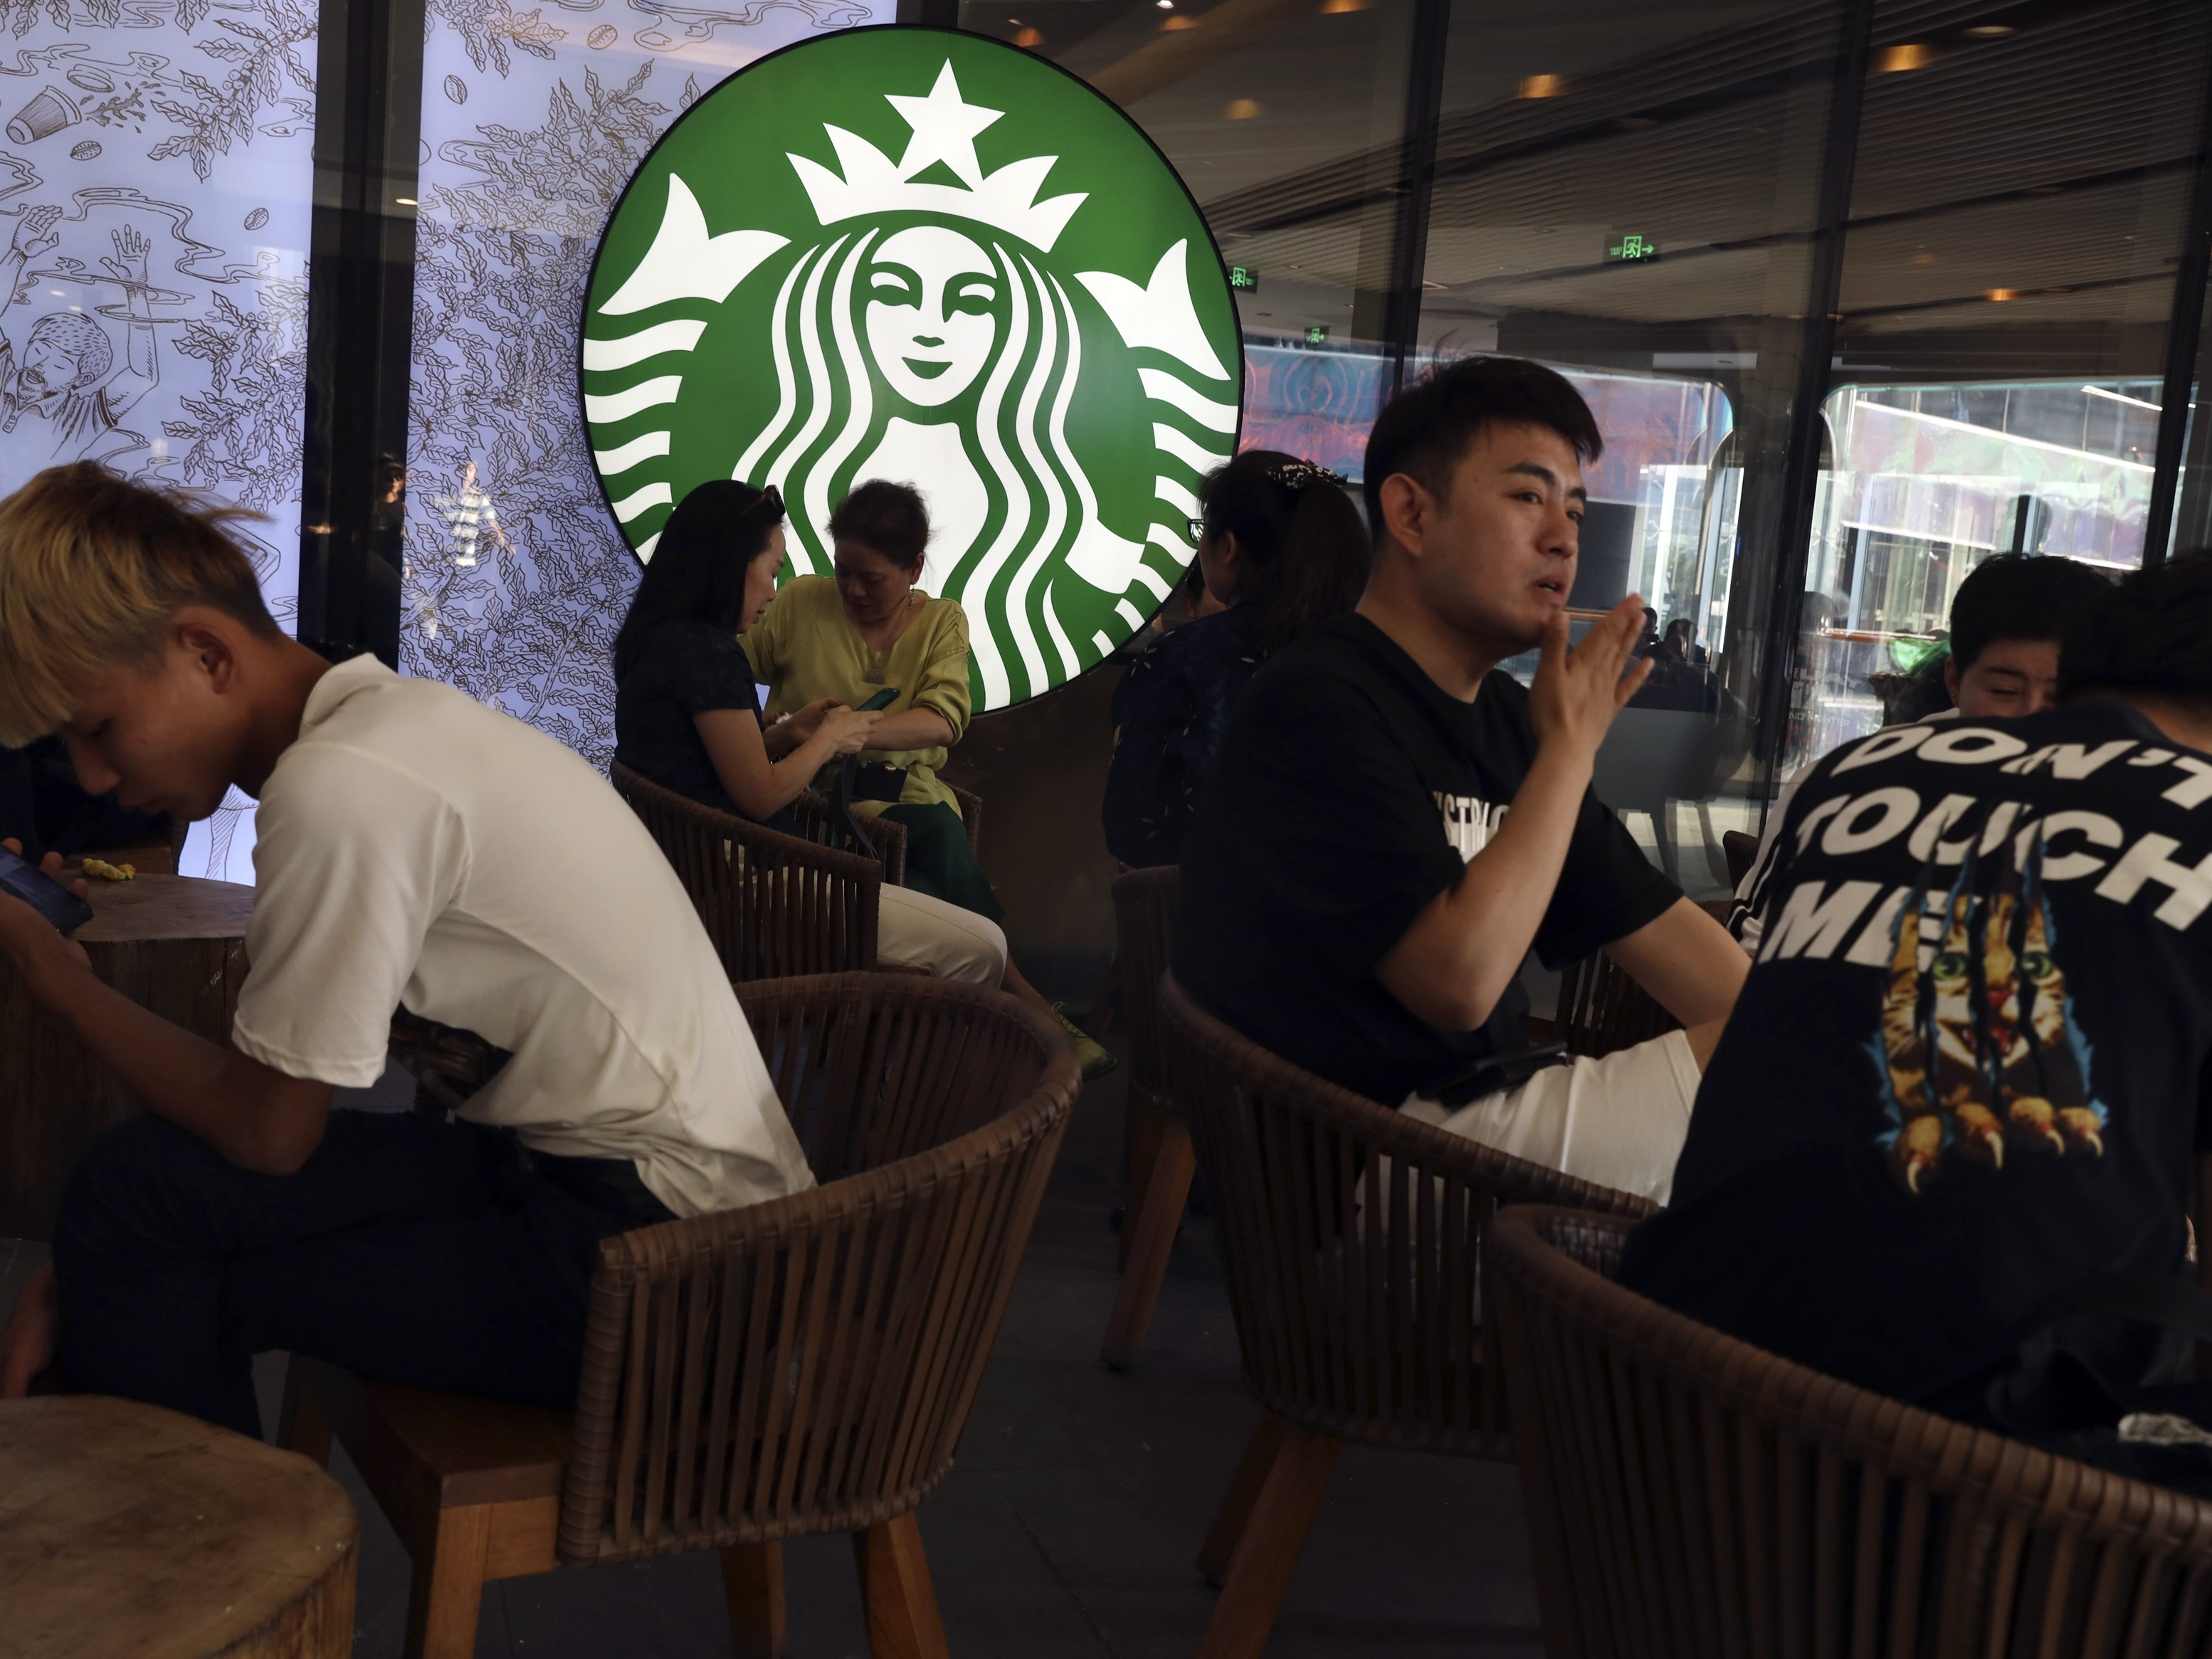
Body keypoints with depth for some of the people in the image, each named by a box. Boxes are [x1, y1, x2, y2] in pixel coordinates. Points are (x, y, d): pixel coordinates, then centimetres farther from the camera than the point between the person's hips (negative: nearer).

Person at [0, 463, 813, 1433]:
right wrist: (100, 1267, 9)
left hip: (653, 1242, -9)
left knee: (137, 1195, -12)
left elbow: (267, 1130, -12)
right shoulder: (396, 718, 8)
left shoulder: (338, 789, -20)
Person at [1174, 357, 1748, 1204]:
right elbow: (1460, 979, -23)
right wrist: (1572, 746, -14)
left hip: (1490, 1104, 9)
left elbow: (1664, 932, 12)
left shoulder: (1507, 717, 13)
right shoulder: (1316, 707, -16)